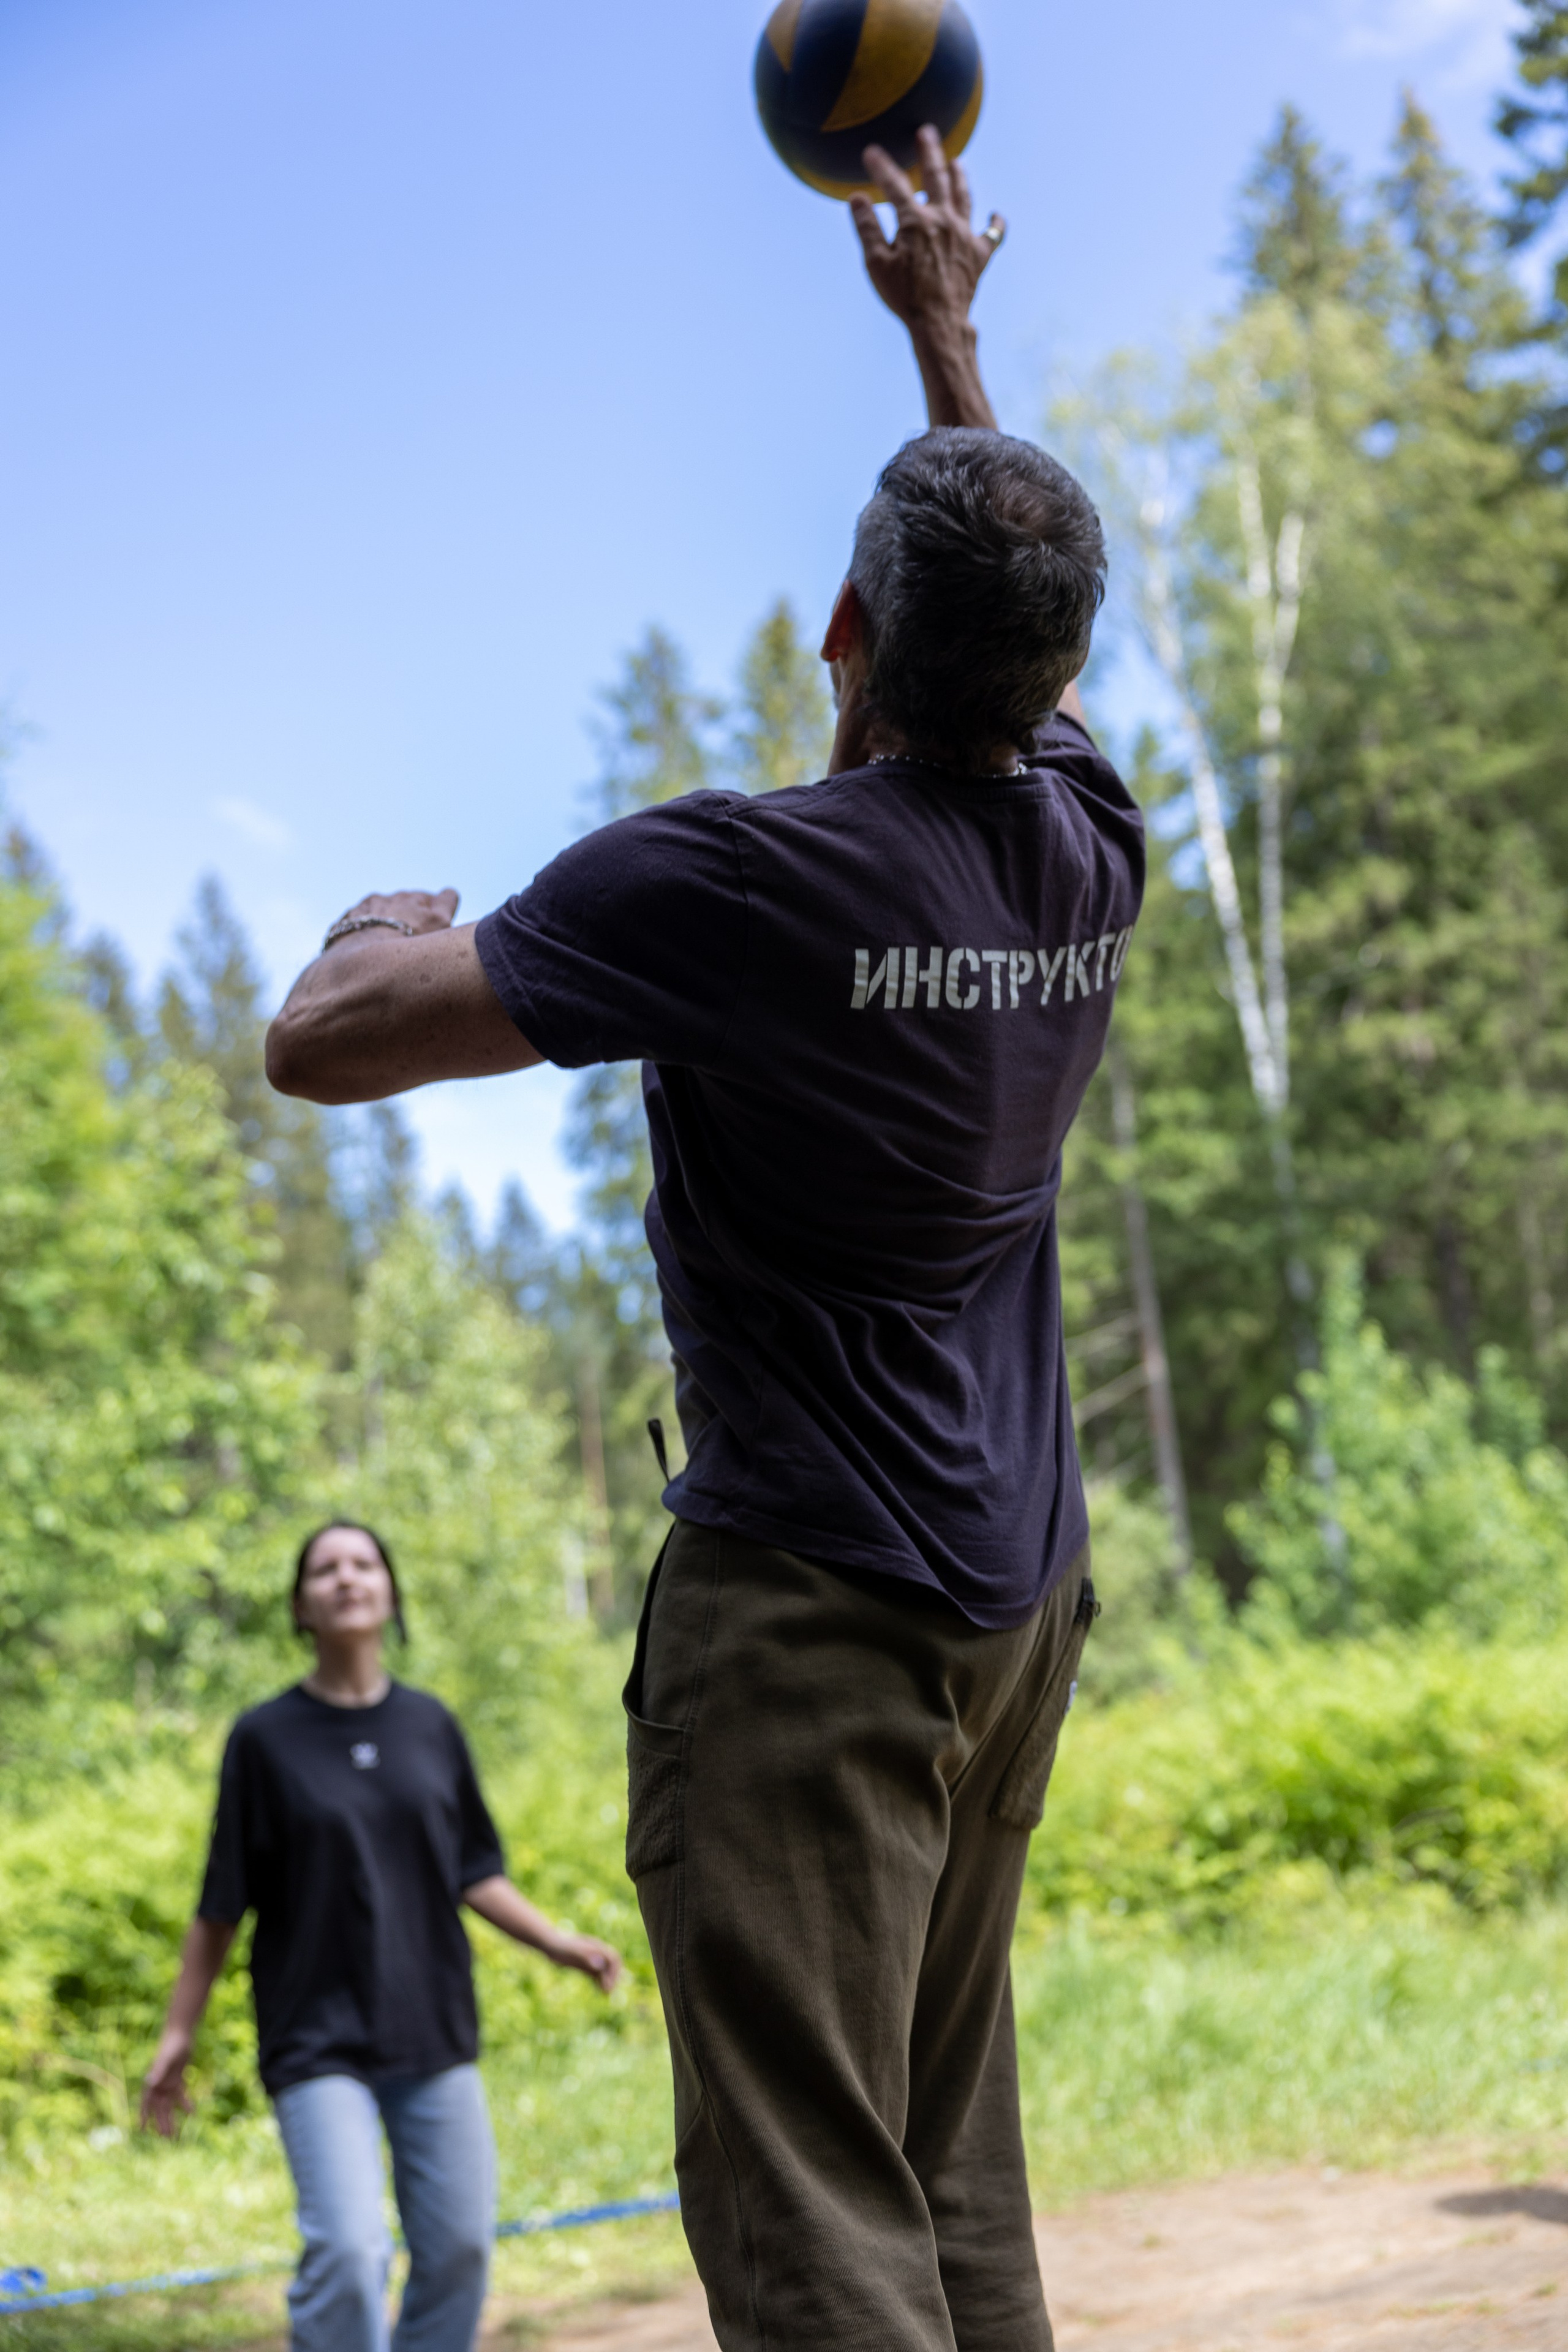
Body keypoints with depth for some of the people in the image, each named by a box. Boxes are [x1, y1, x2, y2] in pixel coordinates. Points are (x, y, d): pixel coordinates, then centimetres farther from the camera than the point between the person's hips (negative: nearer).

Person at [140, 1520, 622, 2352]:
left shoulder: (430, 1725, 7)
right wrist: (179, 2032, 1)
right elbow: (221, 1903, 1)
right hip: (319, 2041, -4)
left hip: (433, 2034, 4)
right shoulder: (266, 1738, -3)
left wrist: (558, 1943, 2)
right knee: (348, 2250, -17)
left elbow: (472, 1873, 13)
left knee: (458, 2249, 4)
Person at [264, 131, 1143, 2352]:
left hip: (812, 1597, -7)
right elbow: (1034, 639, 26)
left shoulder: (730, 880, -17)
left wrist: (390, 927, 10)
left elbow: (319, 1044, -13)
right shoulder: (1092, 858, 3)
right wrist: (943, 329, 34)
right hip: (1023, 1588, 7)